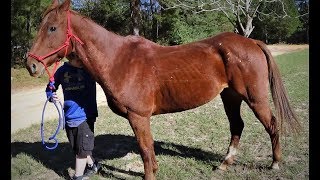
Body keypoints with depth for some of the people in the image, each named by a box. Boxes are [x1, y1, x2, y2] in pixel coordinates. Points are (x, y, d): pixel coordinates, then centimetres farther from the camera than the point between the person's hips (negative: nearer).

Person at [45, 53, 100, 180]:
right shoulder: (63, 70, -2)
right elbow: (50, 88, 8)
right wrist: (51, 96, -12)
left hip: (85, 116, -3)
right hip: (69, 116, 4)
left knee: (81, 150, 3)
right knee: (76, 148, 18)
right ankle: (92, 165, 42)